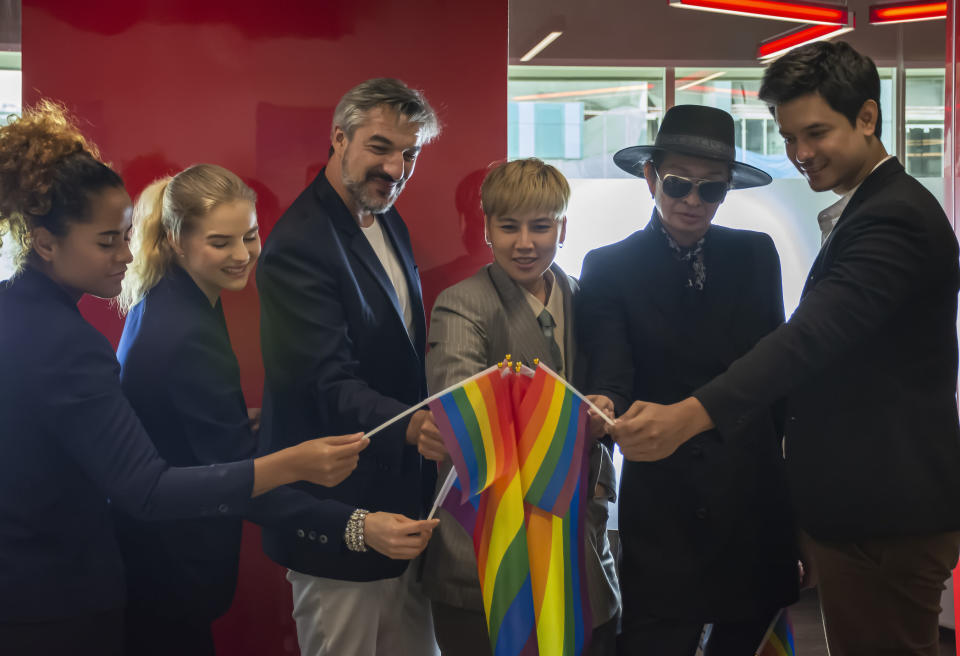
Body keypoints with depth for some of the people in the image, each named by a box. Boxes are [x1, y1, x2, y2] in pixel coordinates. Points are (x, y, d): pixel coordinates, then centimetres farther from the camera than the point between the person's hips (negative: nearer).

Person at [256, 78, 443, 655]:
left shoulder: (392, 226, 12)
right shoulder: (299, 245, -18)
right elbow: (331, 385, -26)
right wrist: (413, 426, -41)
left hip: (404, 502, 9)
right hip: (339, 513, -9)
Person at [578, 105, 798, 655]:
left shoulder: (757, 255, 9)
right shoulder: (609, 268, 1)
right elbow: (609, 379, -9)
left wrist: (795, 464, 5)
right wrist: (615, 419, -31)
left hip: (757, 497, 3)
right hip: (664, 501, -3)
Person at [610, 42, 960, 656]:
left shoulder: (894, 217, -18)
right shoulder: (870, 209, 15)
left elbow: (815, 334, -31)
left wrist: (692, 415, -40)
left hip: (886, 521, -10)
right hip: (857, 511, 10)